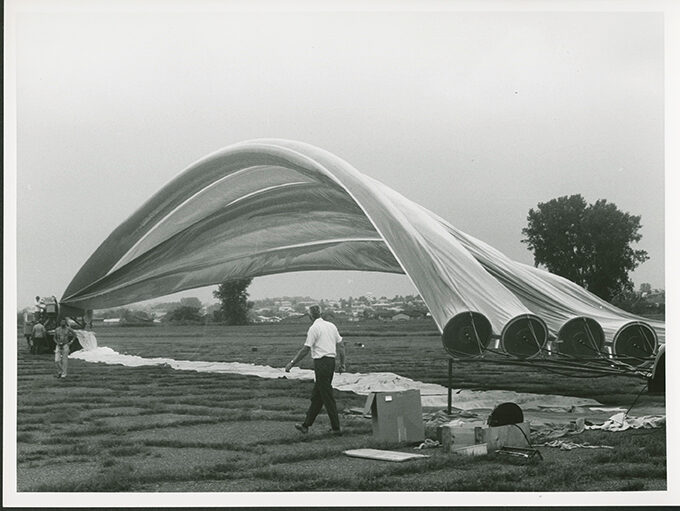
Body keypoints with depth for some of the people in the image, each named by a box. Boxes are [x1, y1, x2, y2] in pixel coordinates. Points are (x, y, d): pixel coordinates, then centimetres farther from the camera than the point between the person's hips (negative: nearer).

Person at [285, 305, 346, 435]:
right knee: (316, 395, 14)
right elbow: (341, 345, 14)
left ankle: (336, 428, -1)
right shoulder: (331, 326, 12)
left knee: (327, 397, -3)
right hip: (331, 361, 8)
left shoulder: (314, 328, -11)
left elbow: (306, 349, -12)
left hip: (321, 363, -8)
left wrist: (292, 363, -6)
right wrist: (342, 363, 21)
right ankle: (306, 425, 21)